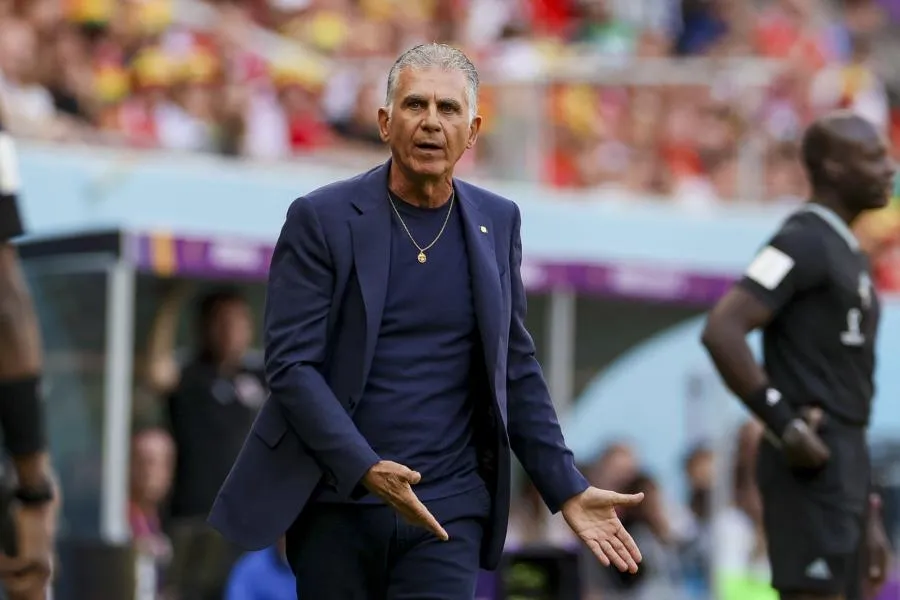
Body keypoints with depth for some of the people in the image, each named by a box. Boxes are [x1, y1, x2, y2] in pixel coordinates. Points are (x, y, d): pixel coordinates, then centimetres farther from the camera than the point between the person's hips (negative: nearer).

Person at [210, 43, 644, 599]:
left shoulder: (496, 222, 7)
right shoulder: (321, 219, -4)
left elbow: (516, 368, 13)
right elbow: (291, 363, -10)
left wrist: (570, 492, 6)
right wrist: (366, 470, -22)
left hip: (446, 510, 2)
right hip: (335, 503, -2)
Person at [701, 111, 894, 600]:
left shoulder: (846, 253, 21)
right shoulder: (803, 242, -9)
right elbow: (722, 331, -22)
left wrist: (864, 518, 21)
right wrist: (785, 426, -21)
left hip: (840, 466, 10)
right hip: (811, 467, -10)